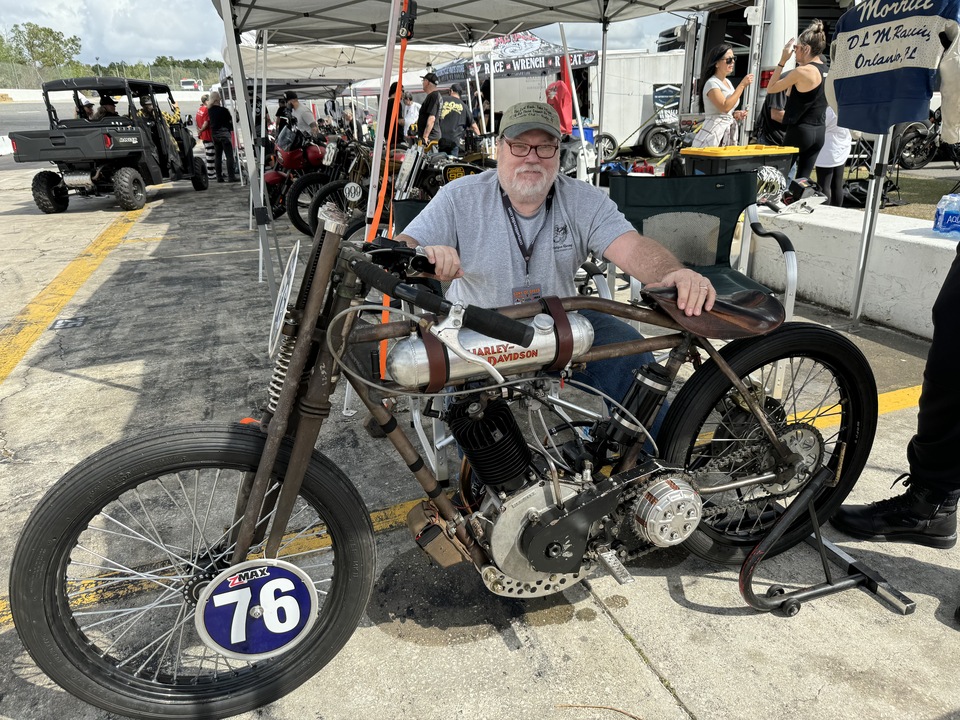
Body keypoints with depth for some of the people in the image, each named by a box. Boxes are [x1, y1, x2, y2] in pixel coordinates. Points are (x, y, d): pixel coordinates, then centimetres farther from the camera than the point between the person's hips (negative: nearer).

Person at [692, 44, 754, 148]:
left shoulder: (728, 82, 17)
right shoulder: (712, 83, -8)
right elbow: (724, 107, -21)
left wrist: (735, 114, 5)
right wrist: (742, 85, -16)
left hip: (728, 135, 8)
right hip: (713, 135, -8)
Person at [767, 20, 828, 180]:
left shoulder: (801, 71, -14)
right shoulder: (826, 71, 11)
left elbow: (771, 88, -5)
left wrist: (782, 60, -2)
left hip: (800, 131, -8)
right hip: (819, 132, 8)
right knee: (804, 179, 9)